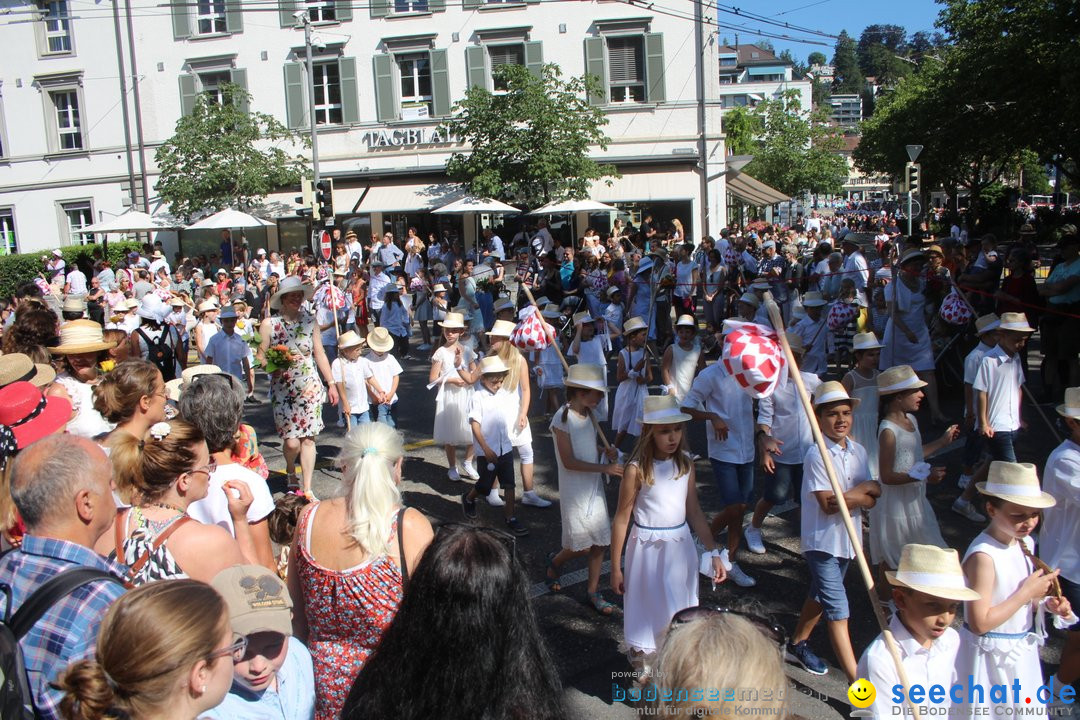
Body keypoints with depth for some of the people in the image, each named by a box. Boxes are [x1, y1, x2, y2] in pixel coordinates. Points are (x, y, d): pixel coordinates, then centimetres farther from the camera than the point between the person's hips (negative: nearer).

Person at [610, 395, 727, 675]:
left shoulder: (685, 464, -1)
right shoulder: (637, 469, -15)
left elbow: (694, 512, 6)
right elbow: (622, 519, -10)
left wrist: (713, 552, 2)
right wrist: (615, 568, -6)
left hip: (681, 546, 4)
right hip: (648, 548, -4)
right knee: (649, 614, 10)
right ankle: (645, 675, 30)